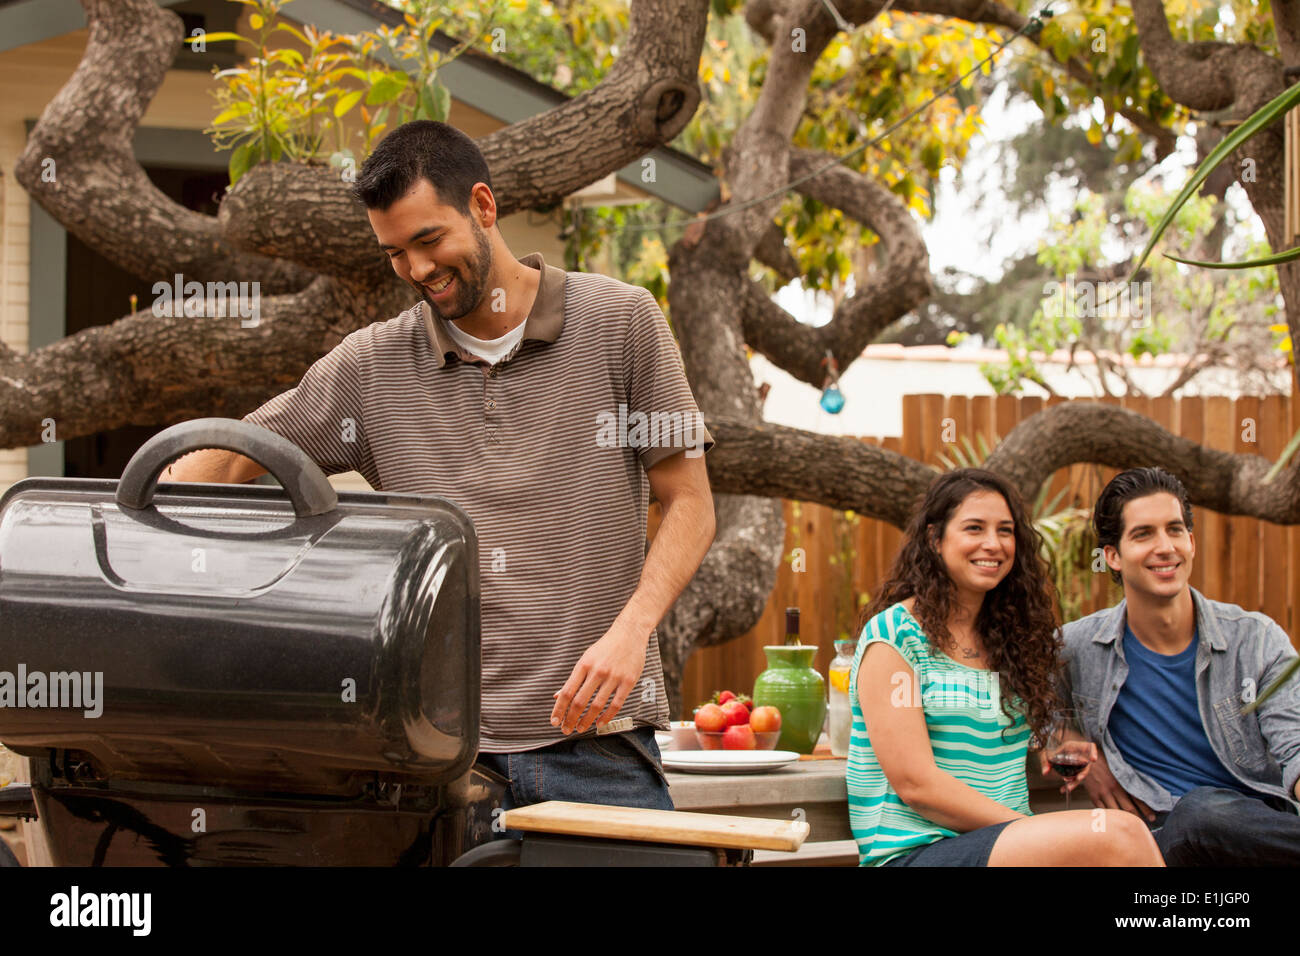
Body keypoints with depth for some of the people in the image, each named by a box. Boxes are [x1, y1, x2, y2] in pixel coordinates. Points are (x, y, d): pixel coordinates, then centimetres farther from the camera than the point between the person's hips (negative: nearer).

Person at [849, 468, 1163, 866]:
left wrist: (1066, 747, 7)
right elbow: (914, 782, -12)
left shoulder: (1011, 638, 17)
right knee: (1120, 834, -30)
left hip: (1009, 845, 6)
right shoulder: (893, 635, -4)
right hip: (914, 852, -6)